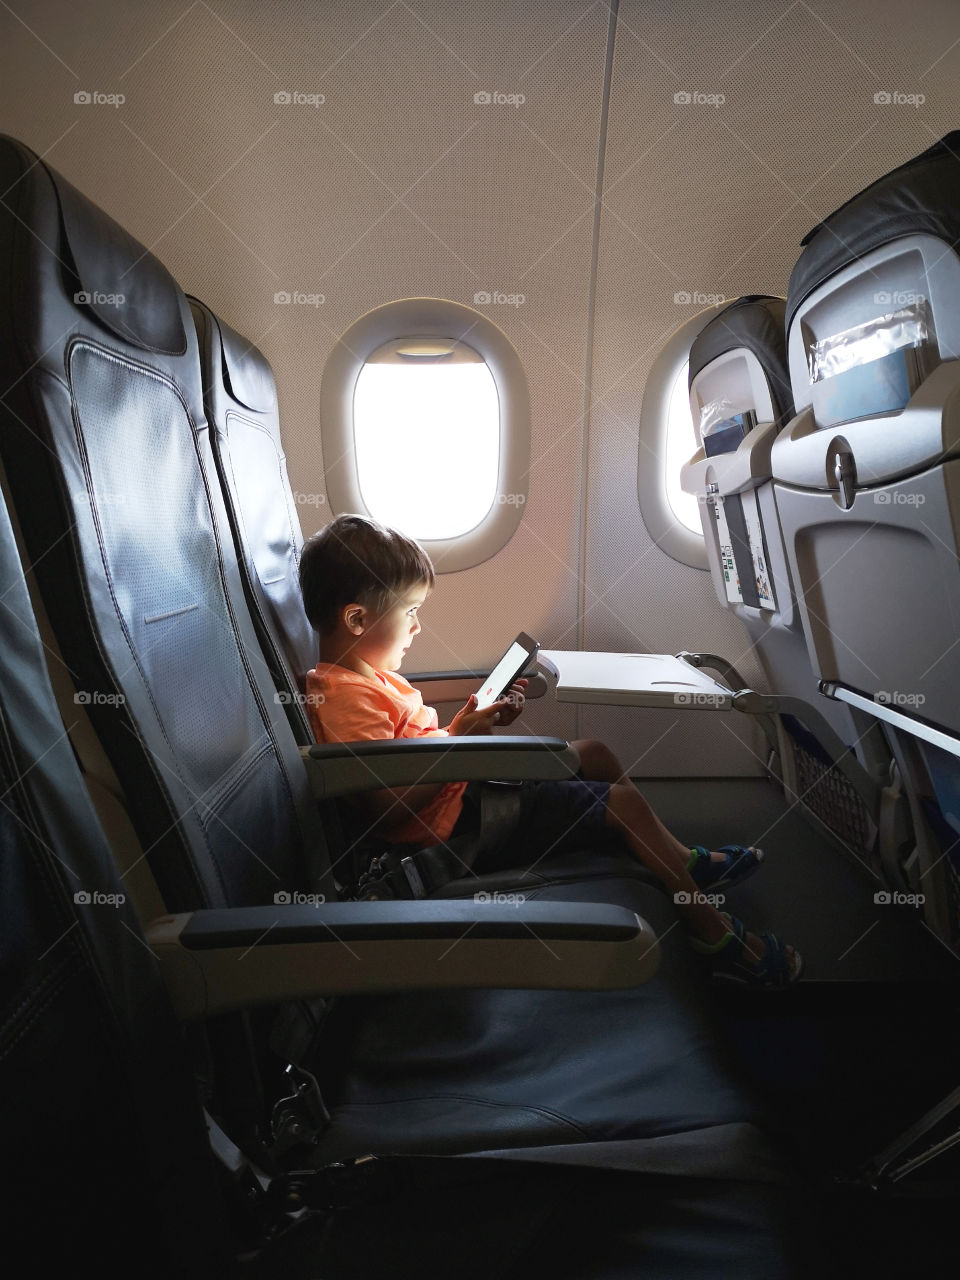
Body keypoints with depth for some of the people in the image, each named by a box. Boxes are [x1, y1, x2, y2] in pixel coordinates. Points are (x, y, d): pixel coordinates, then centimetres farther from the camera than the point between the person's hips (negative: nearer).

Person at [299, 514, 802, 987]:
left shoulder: (364, 677, 9)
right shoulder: (348, 700, -25)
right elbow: (388, 808, -30)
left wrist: (479, 718, 1)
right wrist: (459, 740, -26)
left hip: (470, 782, 11)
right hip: (459, 820, -11)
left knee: (594, 753, 17)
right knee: (623, 803, -7)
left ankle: (683, 859, 30)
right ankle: (713, 933, 10)